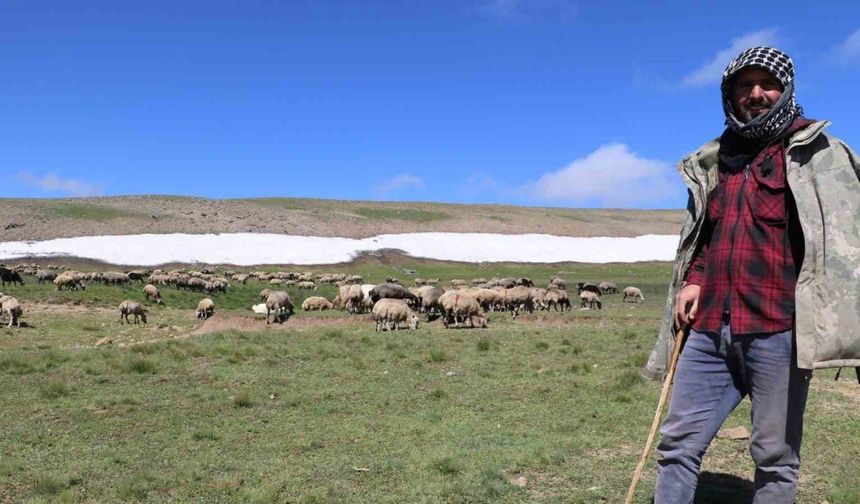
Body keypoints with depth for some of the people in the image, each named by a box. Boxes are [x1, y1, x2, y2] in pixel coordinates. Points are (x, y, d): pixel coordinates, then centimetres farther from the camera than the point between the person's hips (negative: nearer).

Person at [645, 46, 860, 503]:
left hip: (777, 330, -4)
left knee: (774, 456, 6)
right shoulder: (715, 162, 18)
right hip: (709, 331, 5)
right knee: (678, 444, 6)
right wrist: (692, 281, 8)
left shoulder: (817, 154, 4)